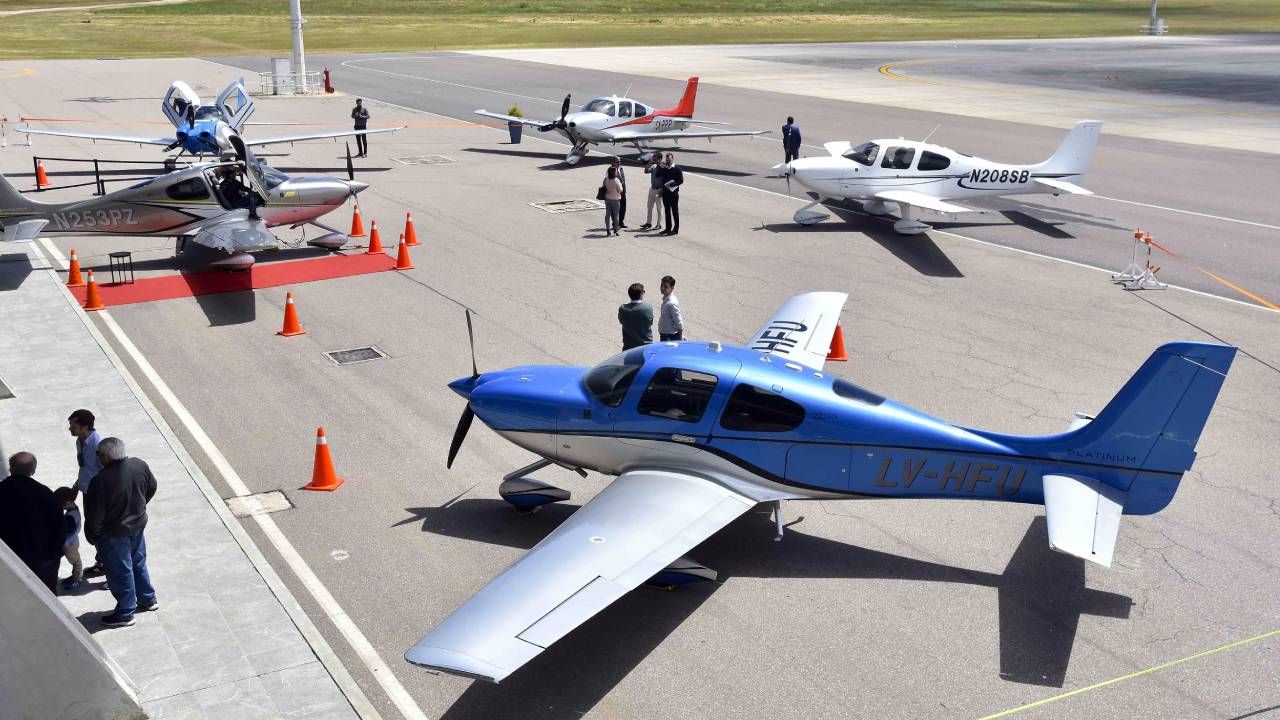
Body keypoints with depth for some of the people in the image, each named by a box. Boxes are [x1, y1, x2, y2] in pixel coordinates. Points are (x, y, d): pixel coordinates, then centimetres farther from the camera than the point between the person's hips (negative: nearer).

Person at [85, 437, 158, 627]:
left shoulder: (100, 481, -28)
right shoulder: (140, 465, -11)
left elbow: (95, 514, -20)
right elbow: (151, 488, 7)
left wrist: (92, 535, -2)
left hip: (114, 534, -6)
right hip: (138, 524, 6)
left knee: (120, 572, 9)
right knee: (138, 562, 25)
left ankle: (125, 613, 23)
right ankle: (148, 599, 40)